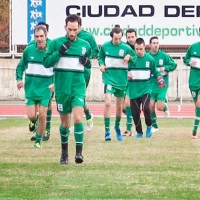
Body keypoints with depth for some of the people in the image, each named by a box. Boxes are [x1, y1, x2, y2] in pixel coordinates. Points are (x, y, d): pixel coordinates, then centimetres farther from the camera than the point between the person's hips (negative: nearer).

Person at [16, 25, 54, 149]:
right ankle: (34, 122, 34)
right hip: (30, 88, 1)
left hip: (45, 89, -1)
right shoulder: (29, 50, -3)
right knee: (31, 116, -4)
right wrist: (19, 79, -5)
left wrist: (54, 83, -11)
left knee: (42, 115, -4)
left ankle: (38, 140, 14)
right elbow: (21, 66, 10)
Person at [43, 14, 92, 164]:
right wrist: (59, 52, -20)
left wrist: (88, 62, -4)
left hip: (78, 87, 0)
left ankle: (79, 152, -17)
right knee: (65, 122, 9)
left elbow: (89, 63, 19)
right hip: (61, 89, 0)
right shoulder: (56, 43, -1)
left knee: (78, 118, -18)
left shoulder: (85, 45, 6)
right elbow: (46, 63, -6)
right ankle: (64, 152, 28)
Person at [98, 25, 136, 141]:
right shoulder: (105, 46, -2)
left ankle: (117, 127, 39)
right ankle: (107, 131, -16)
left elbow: (135, 59, 4)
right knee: (108, 103, -19)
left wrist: (129, 57, -16)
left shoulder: (126, 48, -4)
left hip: (121, 80, 1)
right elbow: (101, 57, 14)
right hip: (109, 78, -1)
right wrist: (101, 64, -5)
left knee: (120, 106, 14)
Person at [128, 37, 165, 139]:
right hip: (134, 89, 1)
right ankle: (139, 132, 21)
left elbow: (155, 72, 13)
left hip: (146, 88, -1)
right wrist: (127, 74, -14)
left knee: (145, 108, -21)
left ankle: (149, 126, 5)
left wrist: (161, 81, -2)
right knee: (135, 112, 2)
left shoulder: (150, 59, 0)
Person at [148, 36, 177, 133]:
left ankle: (165, 107, 29)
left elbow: (174, 65, 2)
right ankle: (154, 126, 18)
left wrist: (165, 68, -14)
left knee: (160, 107, -9)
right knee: (151, 106, -2)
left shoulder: (164, 55, -6)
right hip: (151, 85, 2)